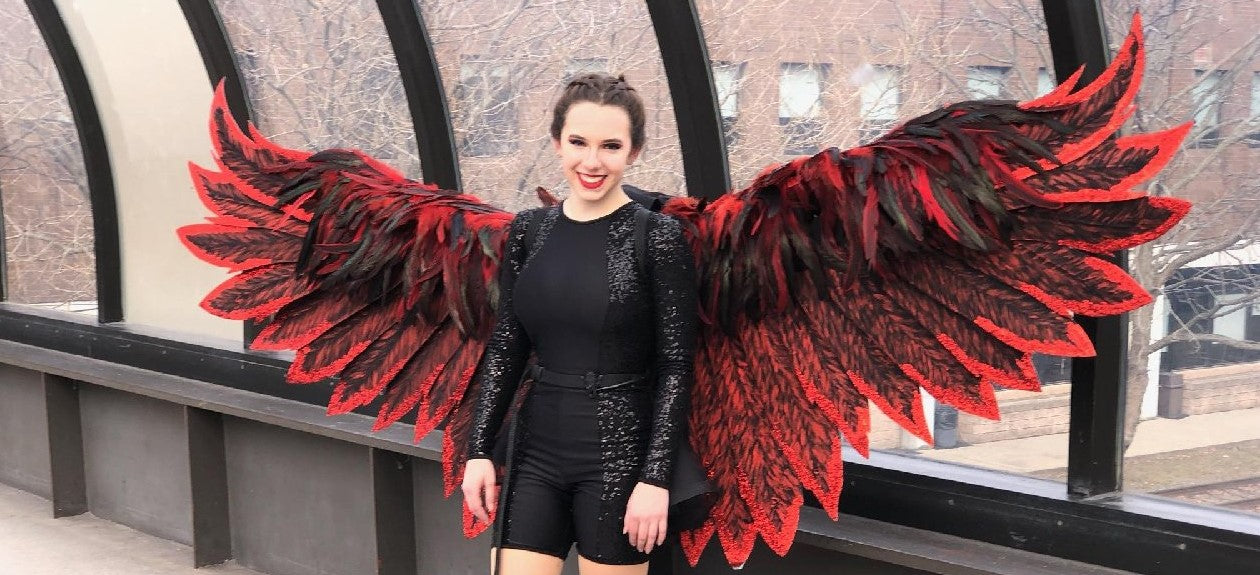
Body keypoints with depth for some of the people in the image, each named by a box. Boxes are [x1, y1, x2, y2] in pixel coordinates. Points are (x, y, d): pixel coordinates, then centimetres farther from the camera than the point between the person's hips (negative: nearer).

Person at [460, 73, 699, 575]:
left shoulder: (657, 236, -8)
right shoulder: (529, 230, 5)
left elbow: (676, 366, -9)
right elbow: (504, 349, 9)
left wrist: (657, 477, -13)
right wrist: (479, 450, 4)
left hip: (620, 455, -4)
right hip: (535, 449, 4)